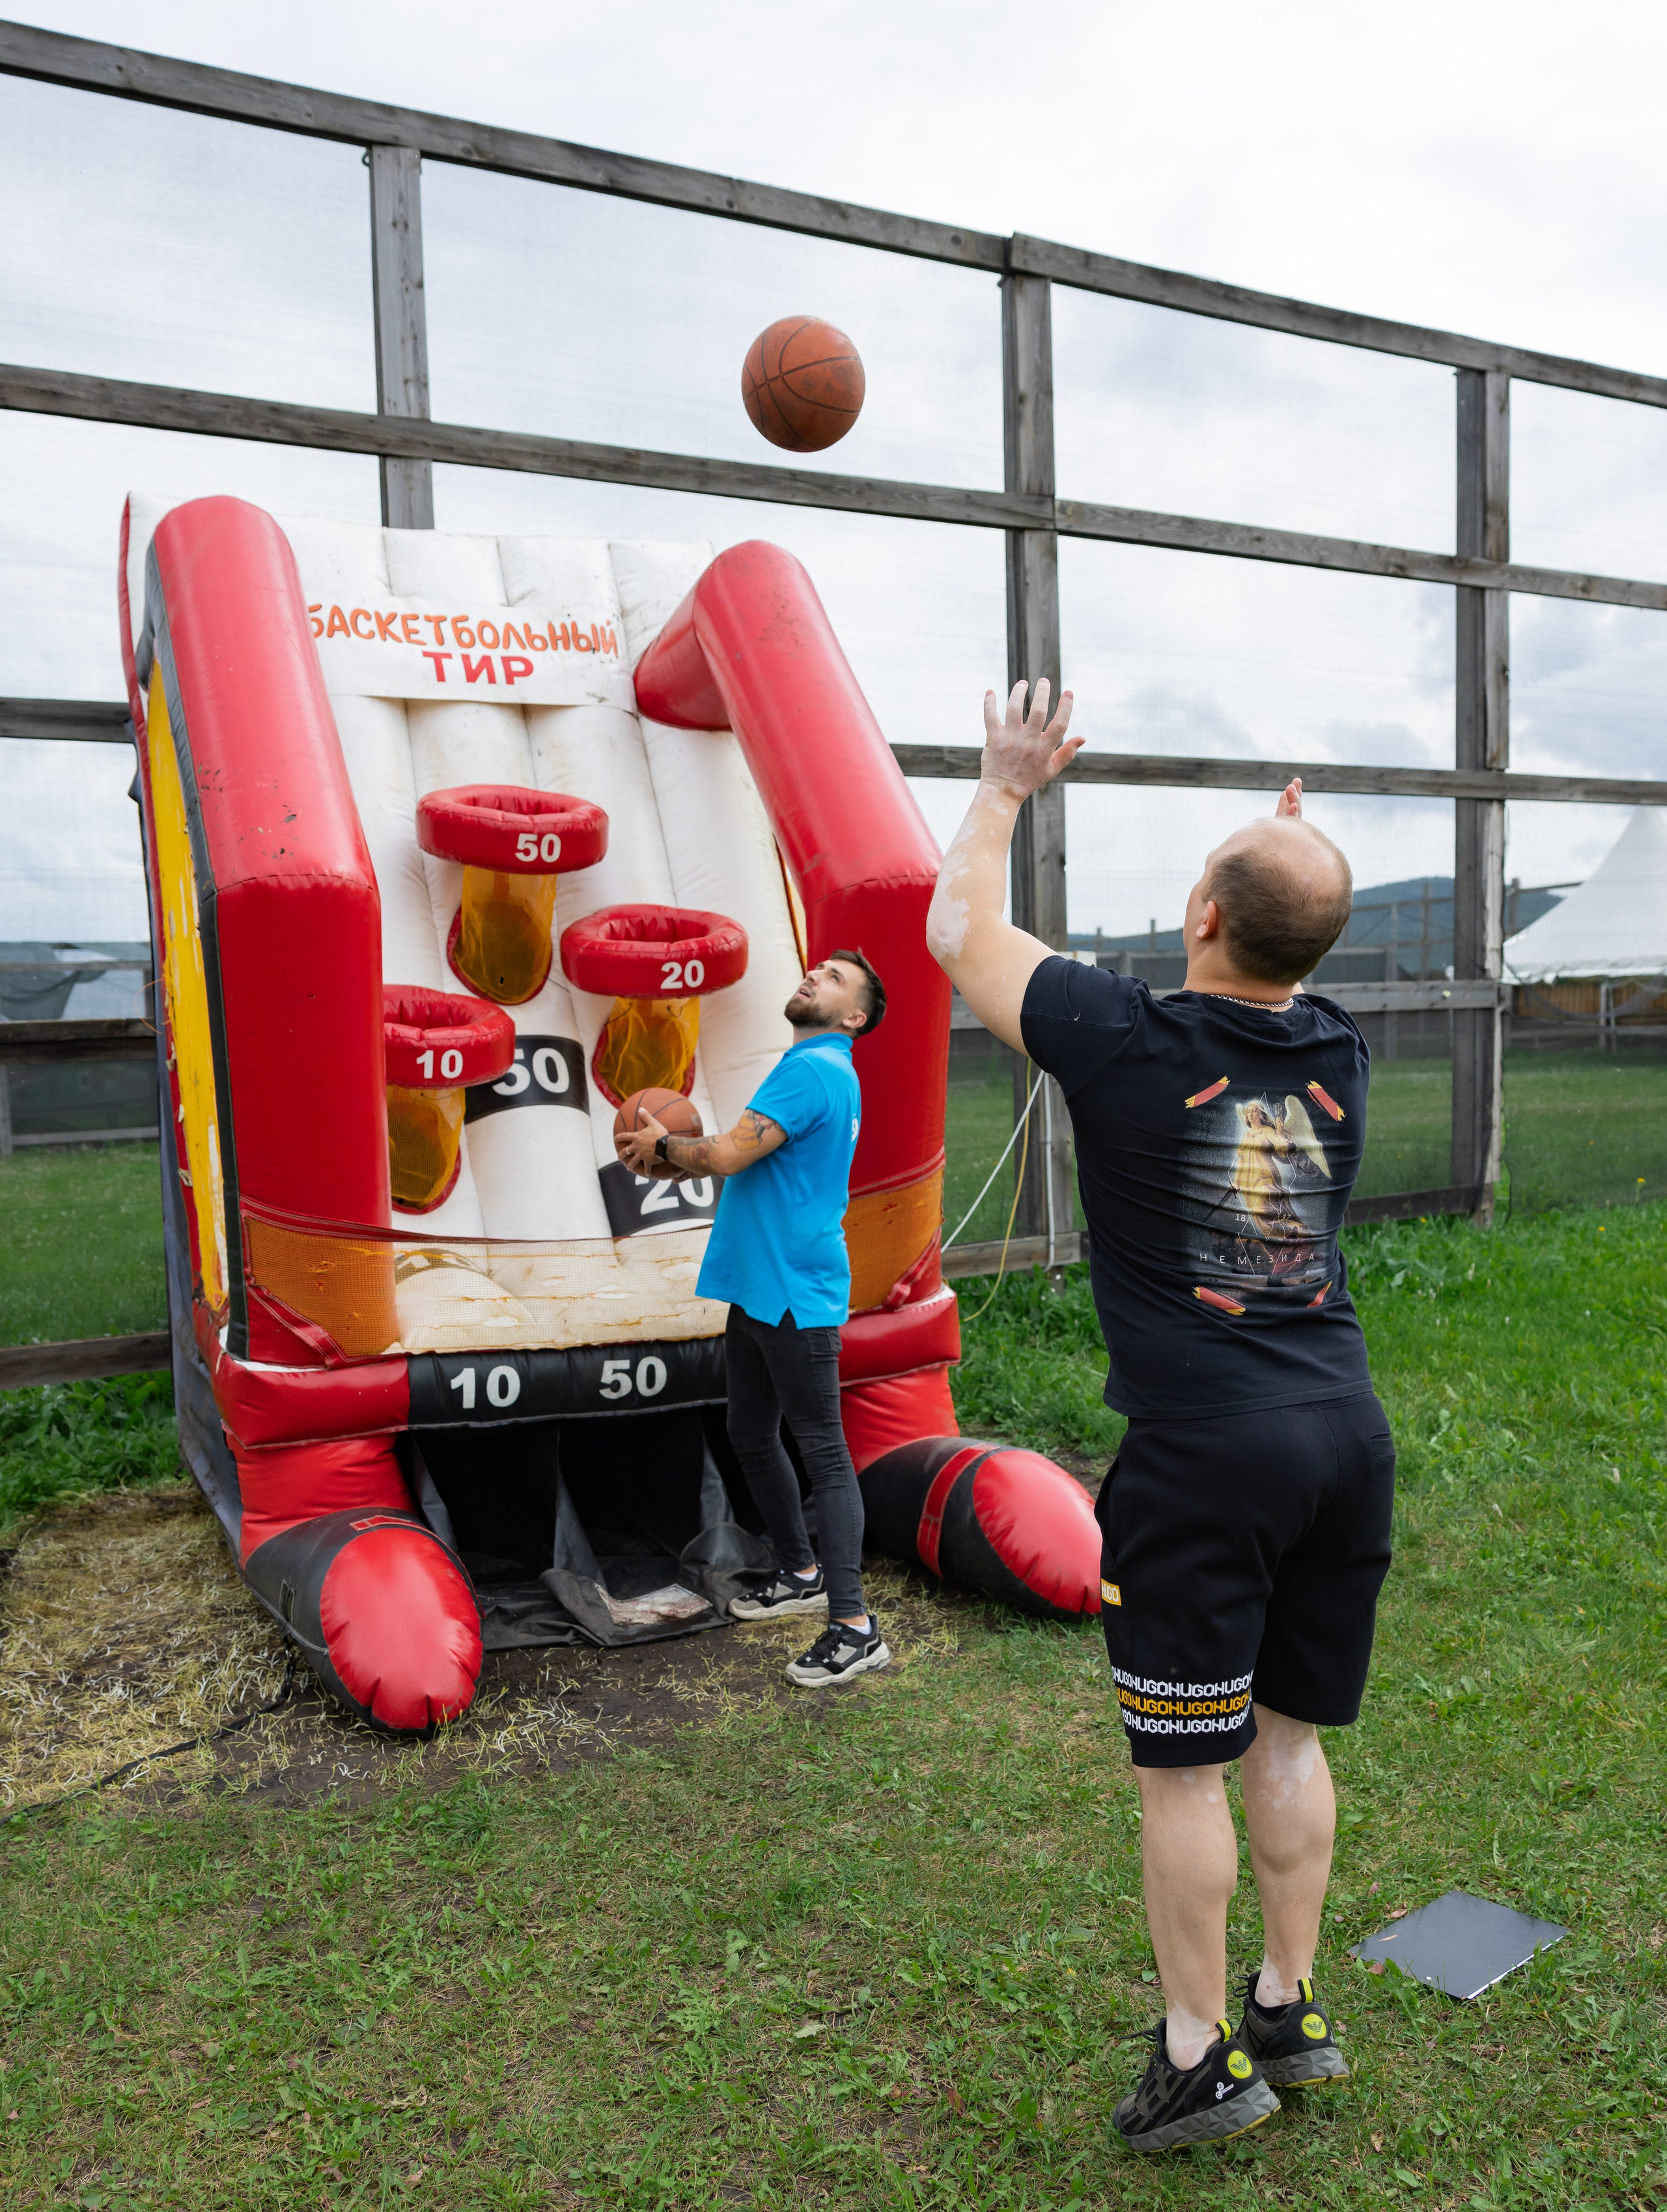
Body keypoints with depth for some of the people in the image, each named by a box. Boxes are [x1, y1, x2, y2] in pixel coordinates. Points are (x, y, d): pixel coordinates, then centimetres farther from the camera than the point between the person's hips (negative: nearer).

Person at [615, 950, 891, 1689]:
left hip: (797, 1295, -10)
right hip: (759, 1289, 10)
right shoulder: (813, 1069, 19)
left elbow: (729, 1154, -21)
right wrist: (670, 1159, 8)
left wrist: (663, 1144, -2)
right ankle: (801, 1573, 35)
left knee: (823, 1449, -7)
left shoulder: (815, 1069, -14)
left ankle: (854, 1627, -2)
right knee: (752, 1437, 19)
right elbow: (749, 1162, 22)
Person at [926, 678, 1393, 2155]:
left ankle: (1201, 2056, 22)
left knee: (1184, 1771, 8)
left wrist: (1006, 788, 16)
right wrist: (1301, 862, 36)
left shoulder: (1129, 1040, -12)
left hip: (1205, 1456, -6)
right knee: (1288, 1739, 19)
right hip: (1347, 1434, 6)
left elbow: (961, 932, 3)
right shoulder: (1339, 1053, 2)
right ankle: (1291, 2013, 33)